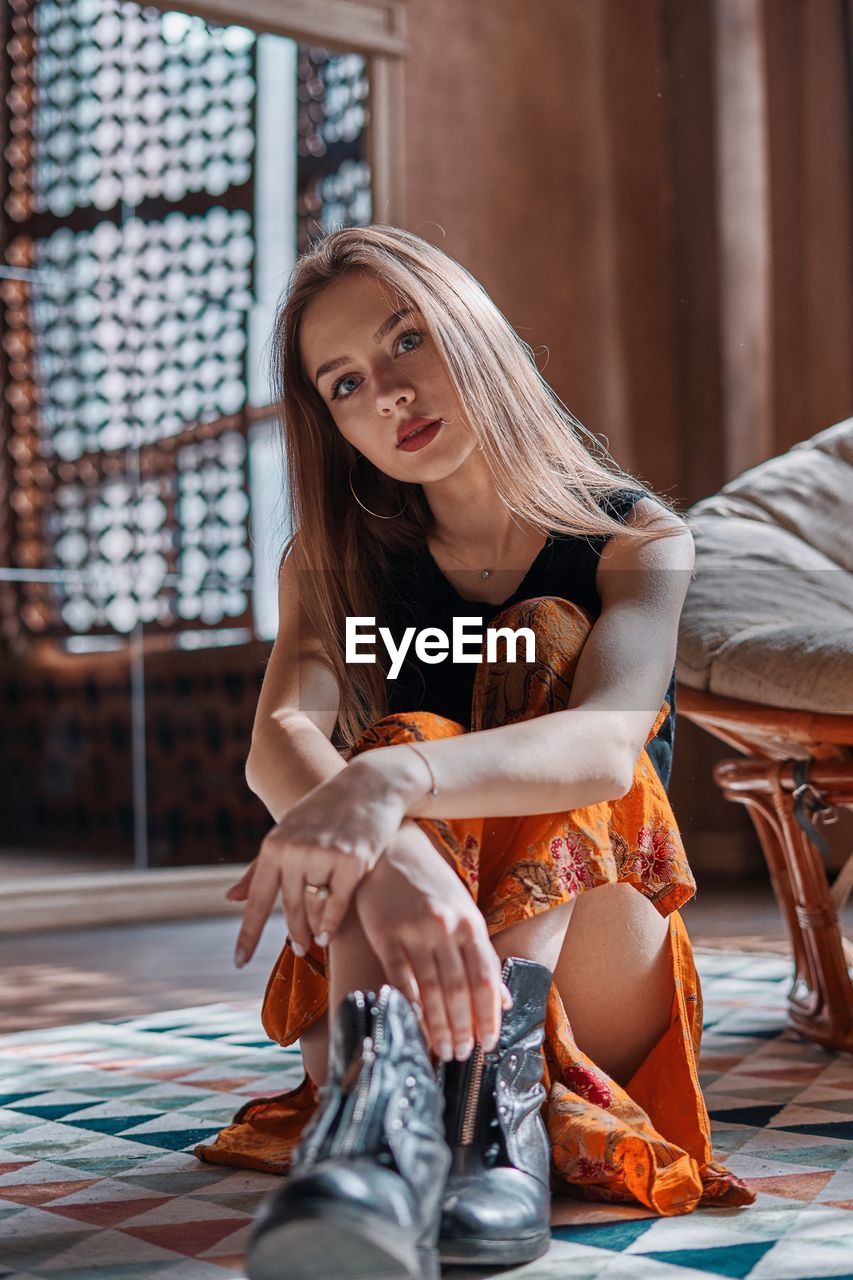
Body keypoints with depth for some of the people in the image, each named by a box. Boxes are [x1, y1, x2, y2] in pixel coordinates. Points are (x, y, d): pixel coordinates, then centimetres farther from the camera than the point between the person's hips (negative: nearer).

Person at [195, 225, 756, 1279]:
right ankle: (381, 1092, -56)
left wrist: (395, 781, -47)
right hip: (381, 972, 1)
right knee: (398, 781, -28)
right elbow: (280, 738, -20)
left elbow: (610, 745, -27)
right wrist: (395, 858, -44)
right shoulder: (334, 562, 3)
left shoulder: (637, 540, -4)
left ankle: (504, 1085, -40)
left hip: (592, 983, -1)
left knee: (549, 644, -20)